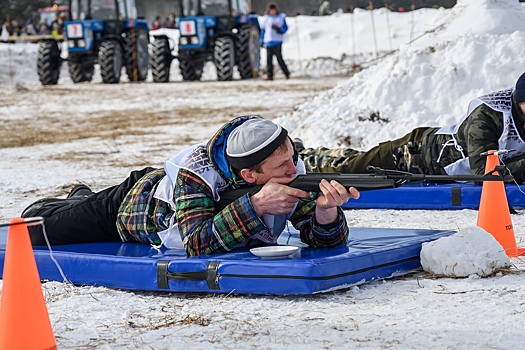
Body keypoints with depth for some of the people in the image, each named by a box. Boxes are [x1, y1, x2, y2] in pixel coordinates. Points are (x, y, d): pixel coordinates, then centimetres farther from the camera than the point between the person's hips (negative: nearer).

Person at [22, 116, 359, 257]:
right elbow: (199, 245, -51)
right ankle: (82, 198, 46)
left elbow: (325, 238, -33)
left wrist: (326, 210, -55)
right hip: (136, 202, -4)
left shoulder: (291, 170, -32)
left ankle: (83, 197, 62)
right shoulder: (197, 171, -44)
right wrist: (256, 205, -59)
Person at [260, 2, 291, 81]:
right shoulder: (266, 18, 11)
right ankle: (270, 76, 6)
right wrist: (262, 41, 10)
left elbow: (285, 27, 4)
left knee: (279, 58, -6)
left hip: (277, 42, -3)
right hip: (268, 42, 3)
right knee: (269, 59, 1)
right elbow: (263, 30, 14)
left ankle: (287, 73, 7)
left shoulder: (281, 17, 4)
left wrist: (280, 30, -17)